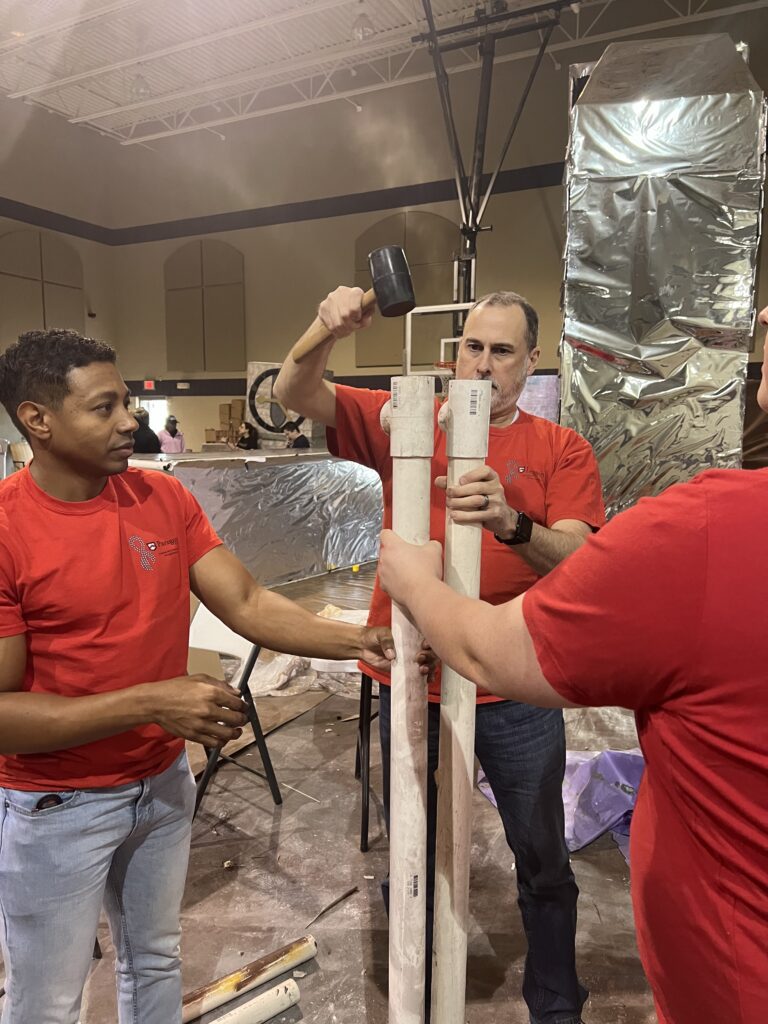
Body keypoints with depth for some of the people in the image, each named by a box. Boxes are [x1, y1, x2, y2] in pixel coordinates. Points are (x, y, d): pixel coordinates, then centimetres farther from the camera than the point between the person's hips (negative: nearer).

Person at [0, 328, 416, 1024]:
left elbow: (248, 604, -9)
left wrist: (357, 641, -20)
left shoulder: (165, 499, -5)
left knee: (155, 961, 26)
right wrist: (150, 702, -27)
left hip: (163, 783, 5)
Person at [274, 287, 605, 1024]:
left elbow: (577, 557, -15)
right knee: (414, 854, 21)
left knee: (543, 861, 16)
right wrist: (324, 335, -25)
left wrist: (511, 523, -35)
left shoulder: (562, 450, -3)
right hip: (411, 680, 1)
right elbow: (293, 396, -6)